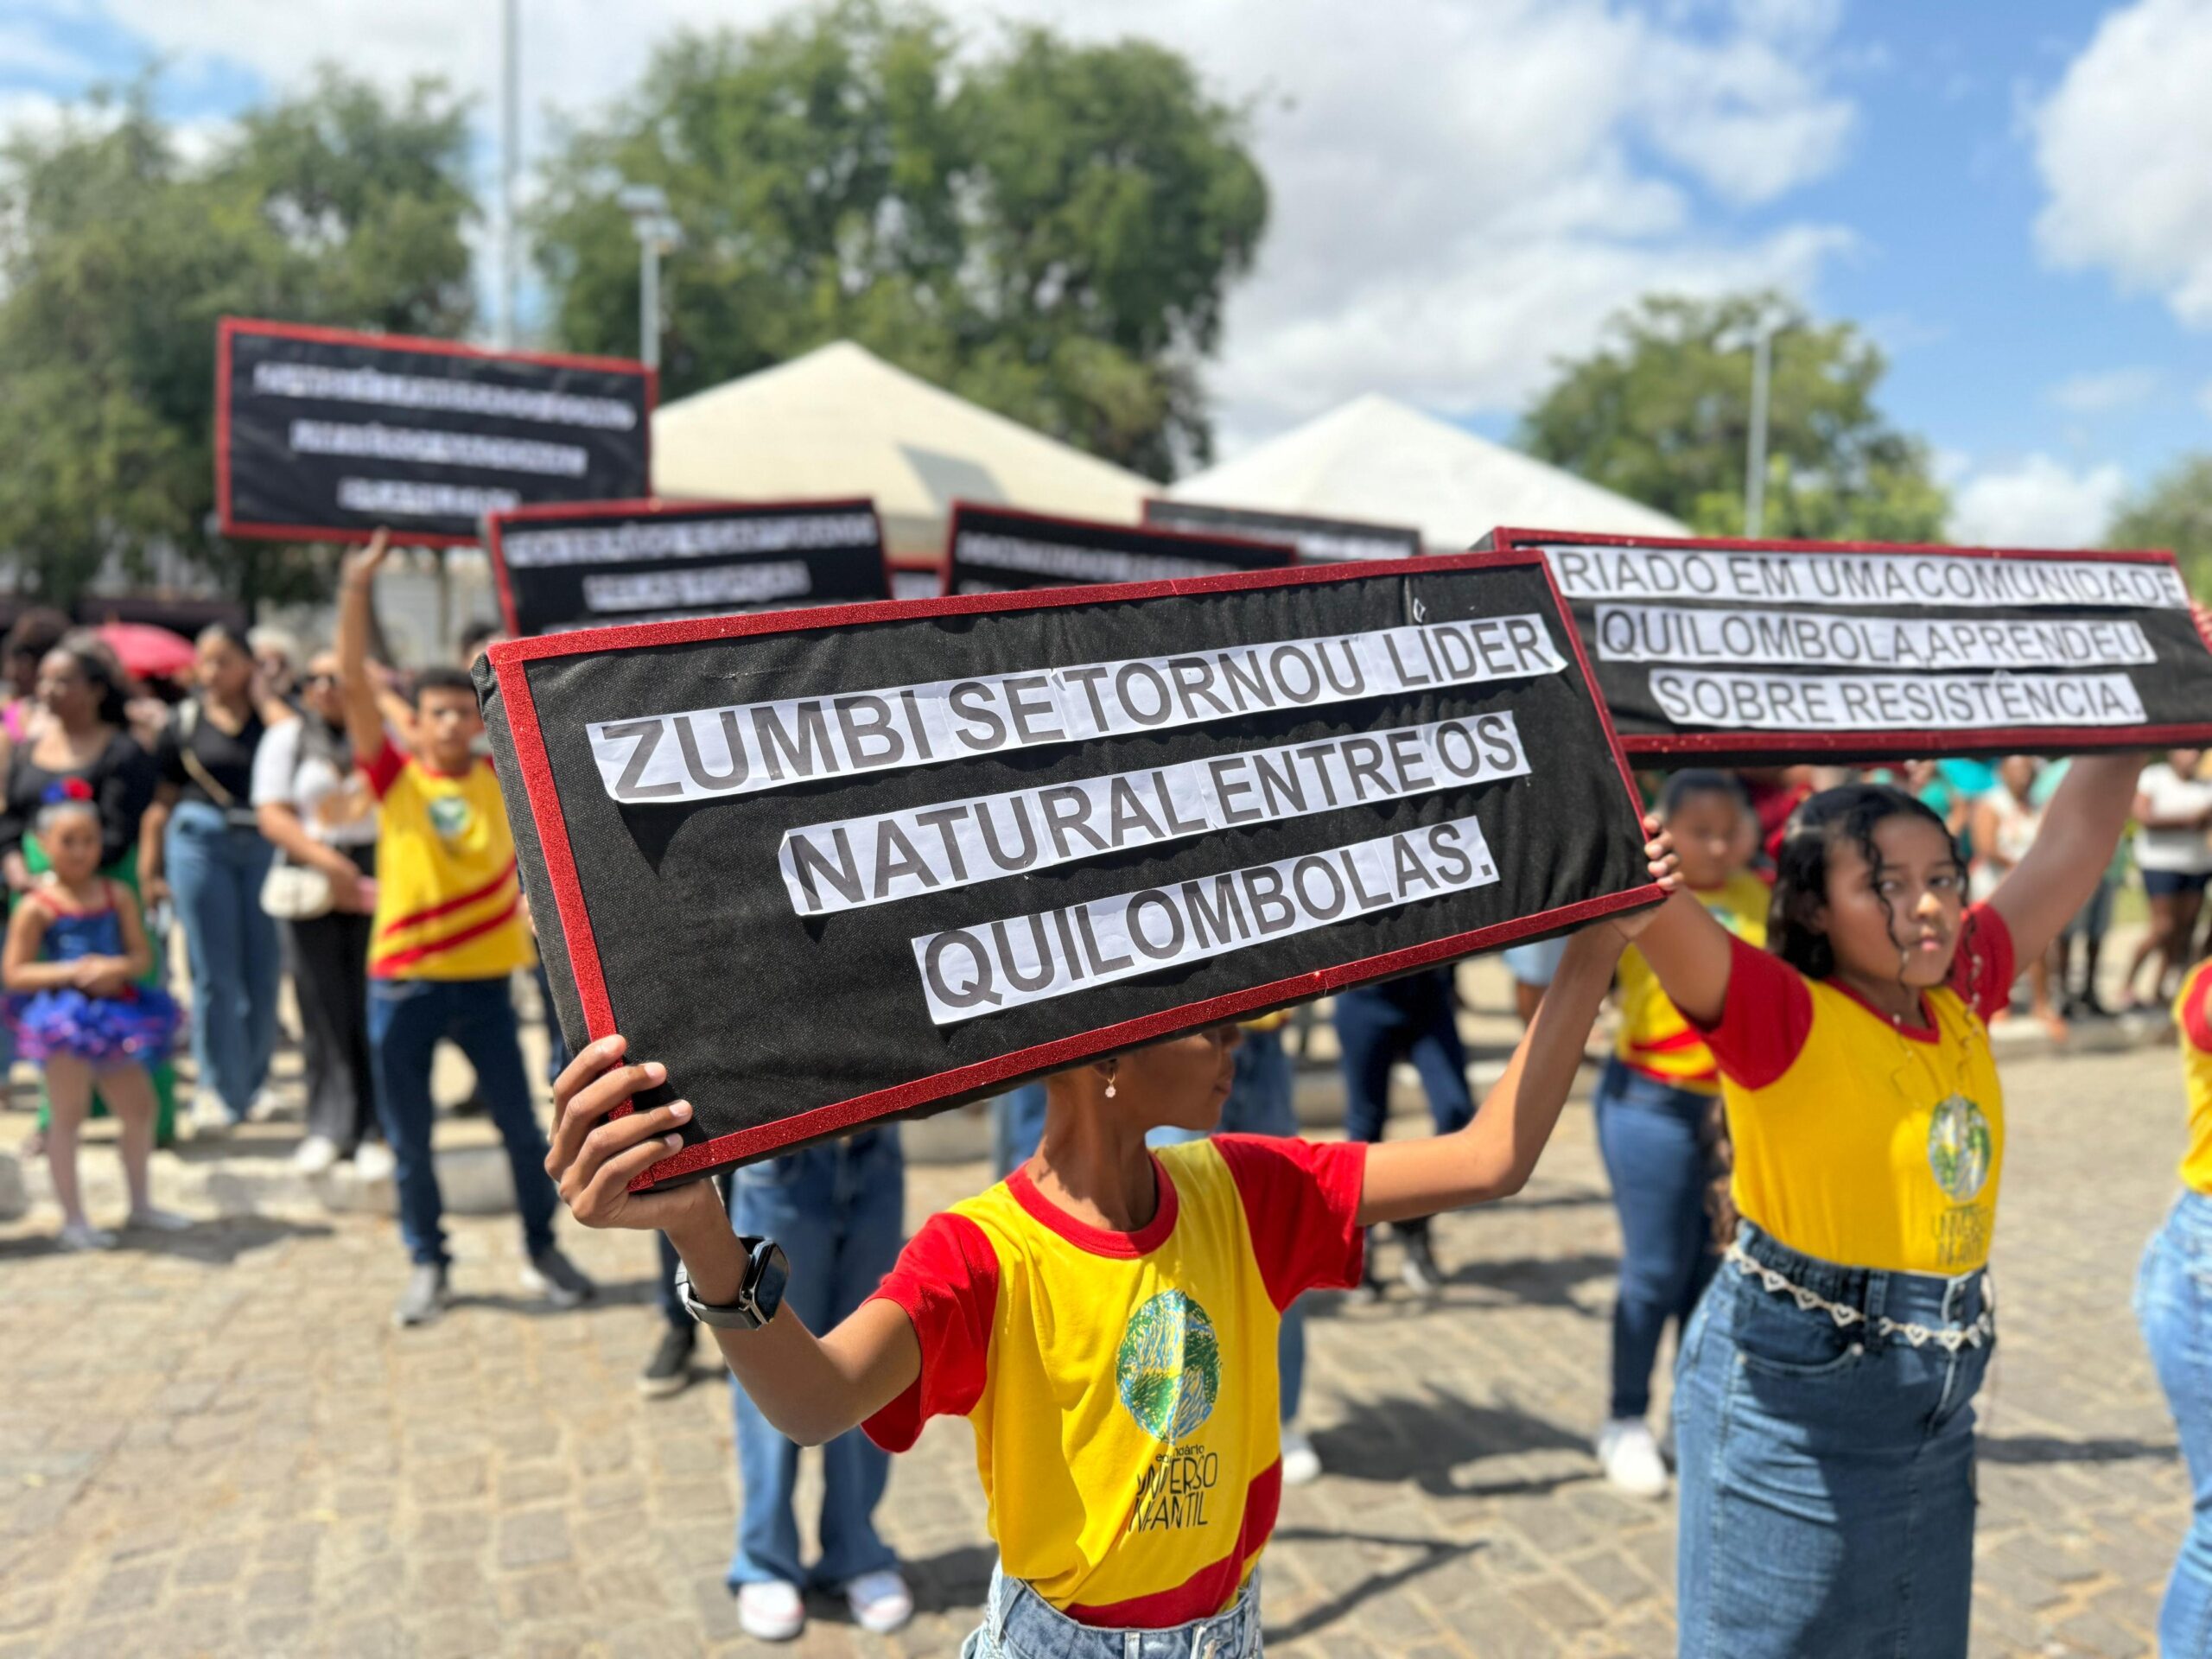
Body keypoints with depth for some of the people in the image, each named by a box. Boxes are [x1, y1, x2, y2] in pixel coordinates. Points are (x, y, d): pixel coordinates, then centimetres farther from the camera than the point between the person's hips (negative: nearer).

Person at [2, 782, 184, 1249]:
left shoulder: (117, 896, 4)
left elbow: (143, 955, 5)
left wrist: (118, 968, -17)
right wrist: (72, 971, -20)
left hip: (112, 1013, 5)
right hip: (64, 1017, -5)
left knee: (141, 1106, 11)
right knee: (68, 1116, -2)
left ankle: (141, 1204, 28)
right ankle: (73, 1219, 10)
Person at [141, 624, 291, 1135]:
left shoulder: (271, 712, 6)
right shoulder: (186, 721, 6)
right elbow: (161, 800, 7)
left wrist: (262, 693, -7)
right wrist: (148, 868, 2)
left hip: (266, 843, 0)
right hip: (200, 840, 0)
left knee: (264, 969, 5)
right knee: (214, 973, 3)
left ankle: (254, 1078, 21)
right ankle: (219, 1088, 11)